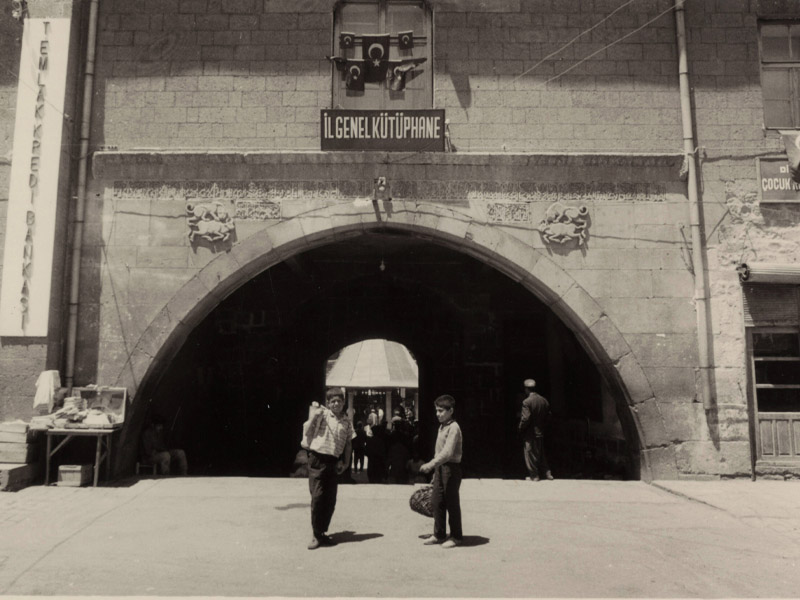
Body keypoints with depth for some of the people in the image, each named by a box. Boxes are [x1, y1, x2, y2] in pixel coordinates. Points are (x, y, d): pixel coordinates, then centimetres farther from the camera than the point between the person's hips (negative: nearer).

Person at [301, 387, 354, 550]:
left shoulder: (346, 422, 8)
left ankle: (322, 533, 21)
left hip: (334, 462, 5)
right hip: (318, 459, -4)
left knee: (330, 500, 7)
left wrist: (346, 462, 8)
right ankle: (316, 535, 7)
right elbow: (307, 431, -9)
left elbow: (348, 443, 14)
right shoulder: (322, 414, -5)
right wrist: (312, 417, -19)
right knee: (317, 497, -5)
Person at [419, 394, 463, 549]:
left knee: (452, 503, 1)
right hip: (440, 468, 9)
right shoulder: (441, 427, 14)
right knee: (437, 502, 11)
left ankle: (456, 537, 13)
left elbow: (447, 452, -26)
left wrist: (431, 464, -34)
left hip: (451, 468, -8)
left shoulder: (453, 428, -15)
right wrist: (435, 471, 18)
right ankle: (439, 534, 23)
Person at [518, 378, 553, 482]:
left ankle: (534, 475, 12)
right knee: (541, 453, 19)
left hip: (530, 433, -6)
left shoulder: (527, 402, -19)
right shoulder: (544, 400, 2)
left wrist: (521, 428, -6)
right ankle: (546, 473, 23)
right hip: (541, 432, 7)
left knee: (530, 454, 6)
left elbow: (526, 418, -21)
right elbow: (548, 416, 8)